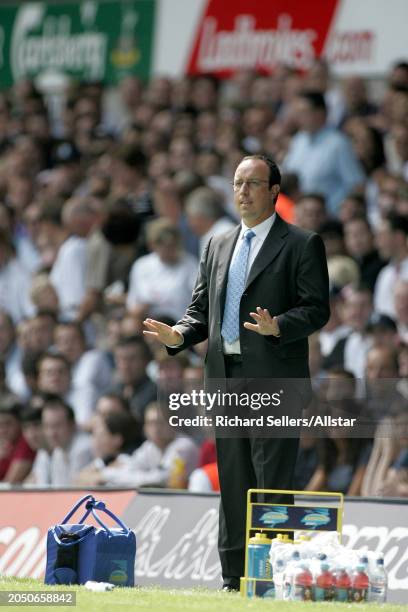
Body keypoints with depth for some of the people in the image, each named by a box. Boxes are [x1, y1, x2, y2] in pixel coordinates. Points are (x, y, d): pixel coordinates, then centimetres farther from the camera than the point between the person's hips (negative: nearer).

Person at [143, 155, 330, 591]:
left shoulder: (302, 245, 0)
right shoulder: (218, 247, 19)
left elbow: (316, 309, -6)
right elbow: (201, 309, 20)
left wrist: (277, 326, -24)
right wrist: (178, 335, 0)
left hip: (273, 379, -6)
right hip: (225, 379, 6)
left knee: (272, 483, -10)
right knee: (232, 484, 9)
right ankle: (234, 579, 13)